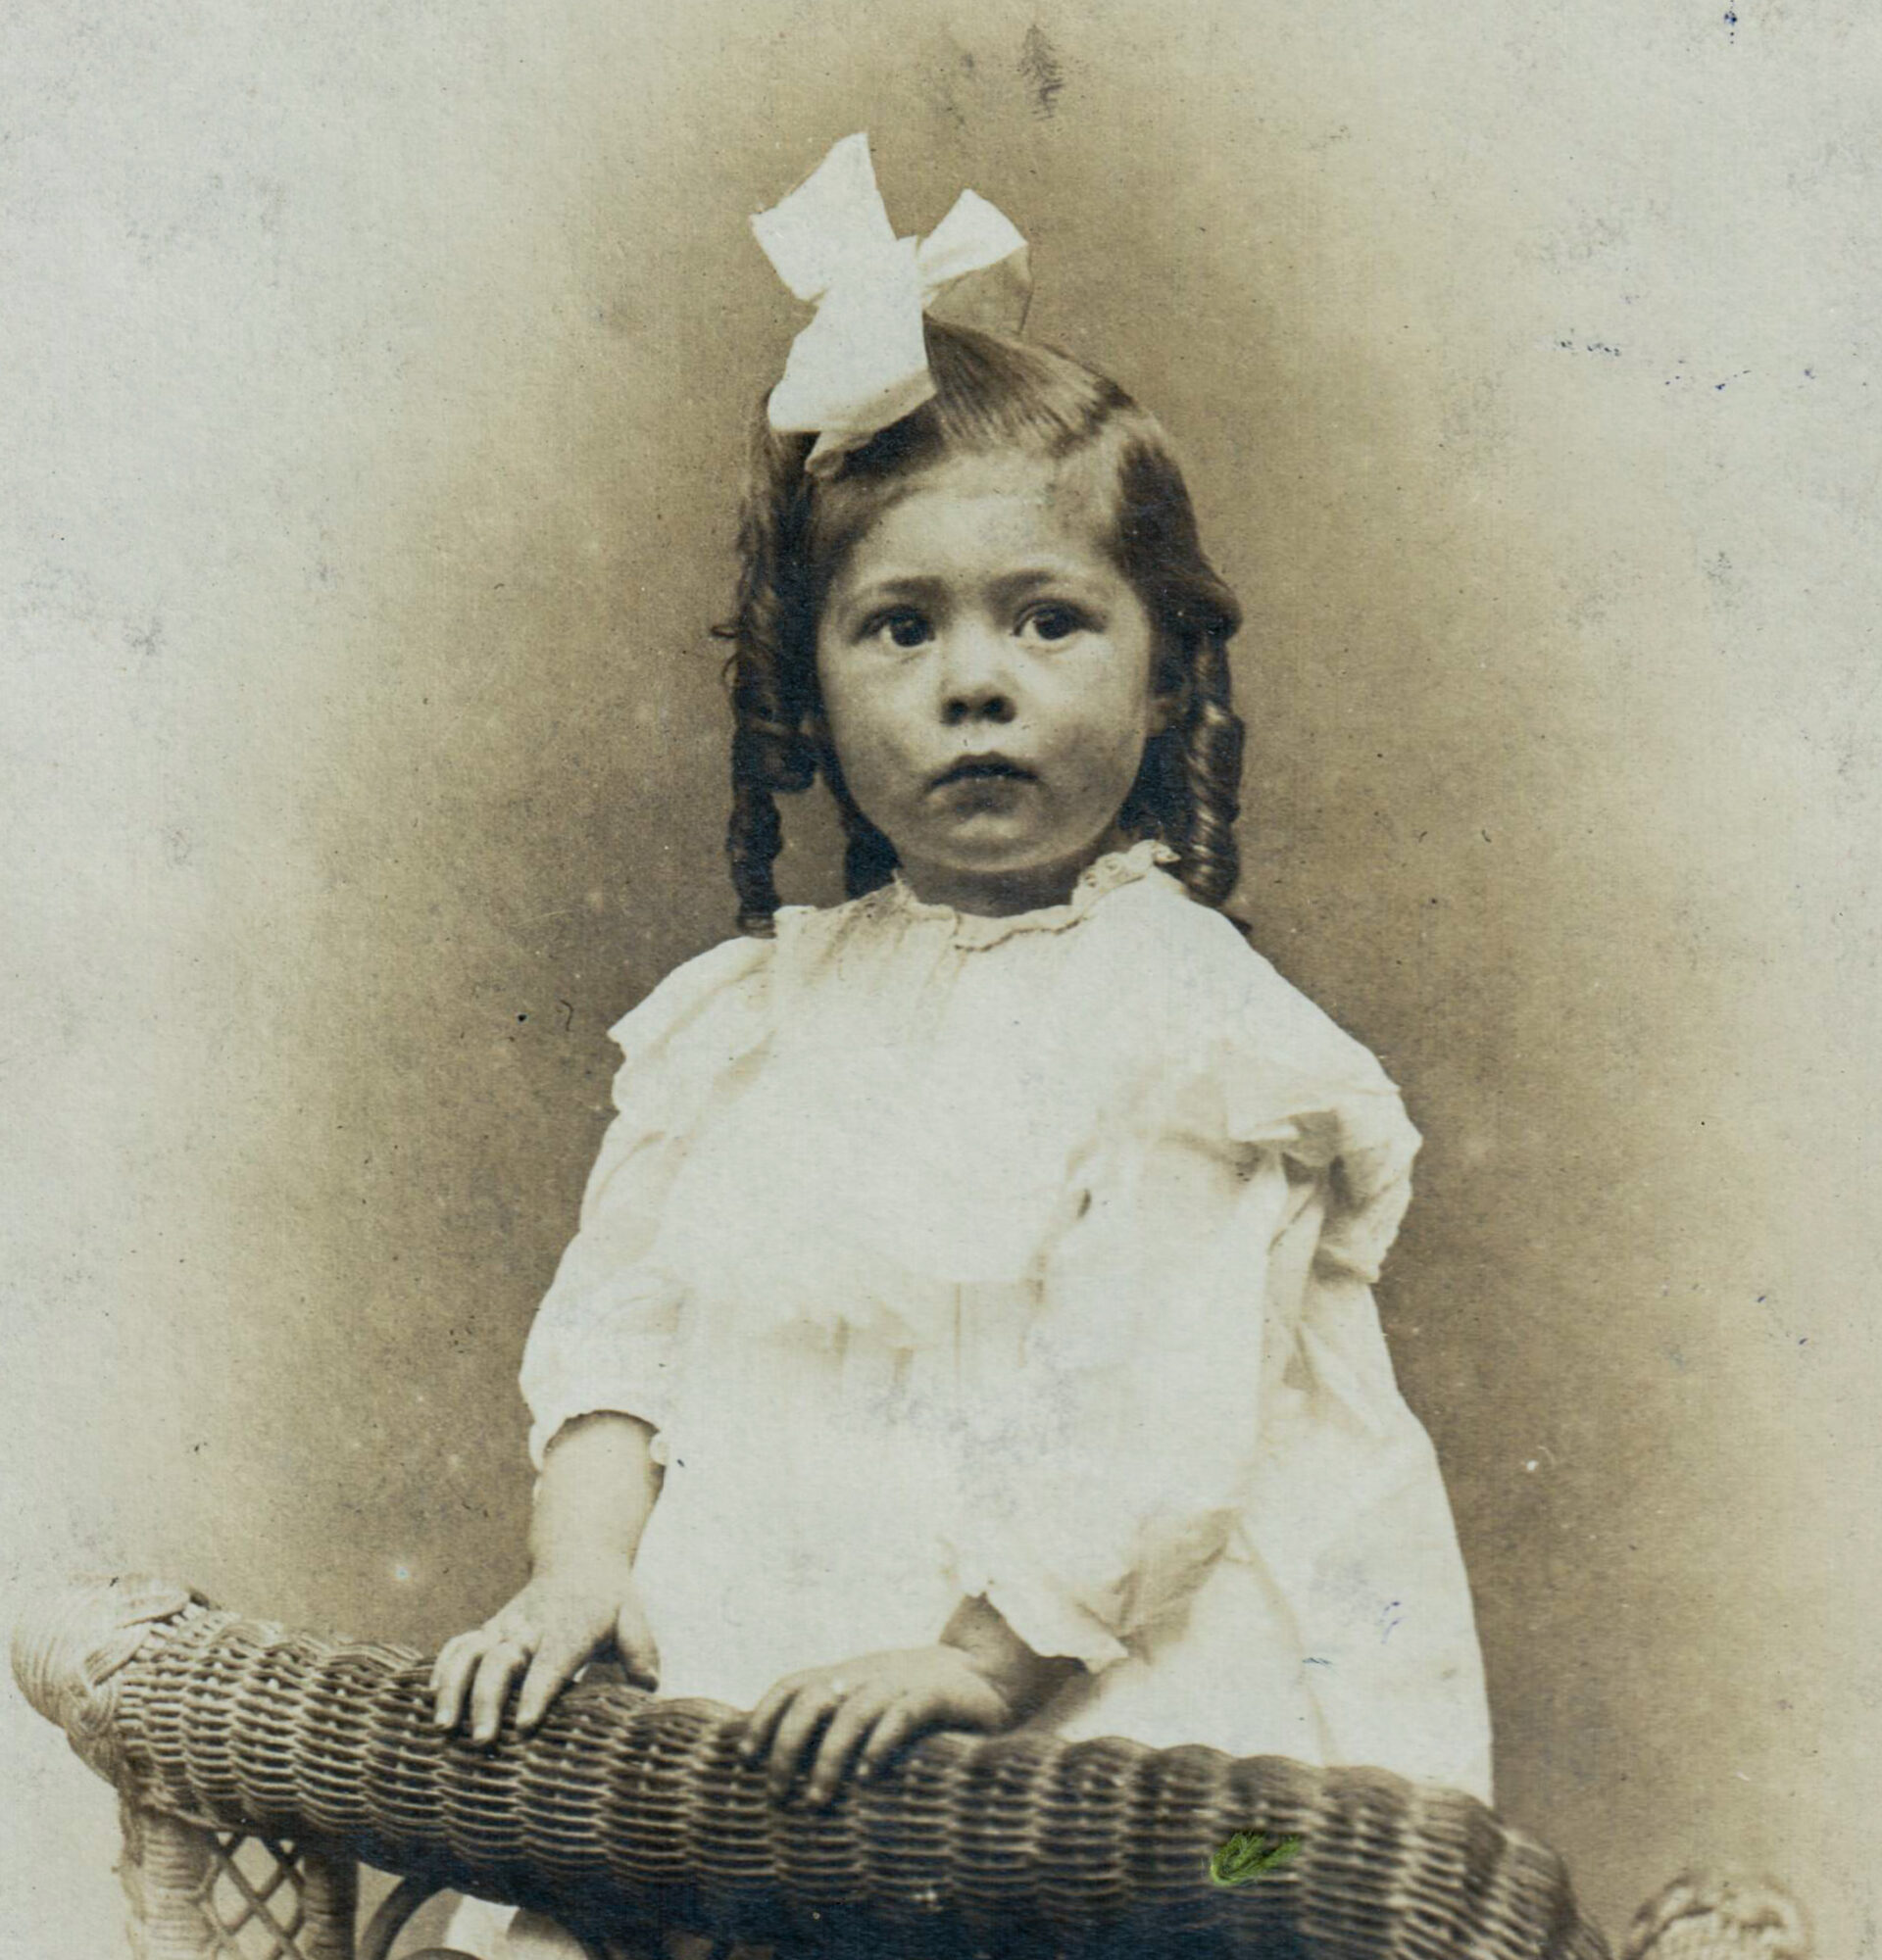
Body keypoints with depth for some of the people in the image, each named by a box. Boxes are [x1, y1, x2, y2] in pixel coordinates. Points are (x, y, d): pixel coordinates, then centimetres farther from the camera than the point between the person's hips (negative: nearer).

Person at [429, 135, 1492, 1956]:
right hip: (734, 1696, 4)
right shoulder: (747, 1011, 11)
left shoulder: (1188, 1013, -5)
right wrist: (582, 1563, -4)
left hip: (1104, 1695, -4)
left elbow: (1160, 1410, -12)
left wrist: (985, 1657, -19)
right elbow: (619, 1311, 10)